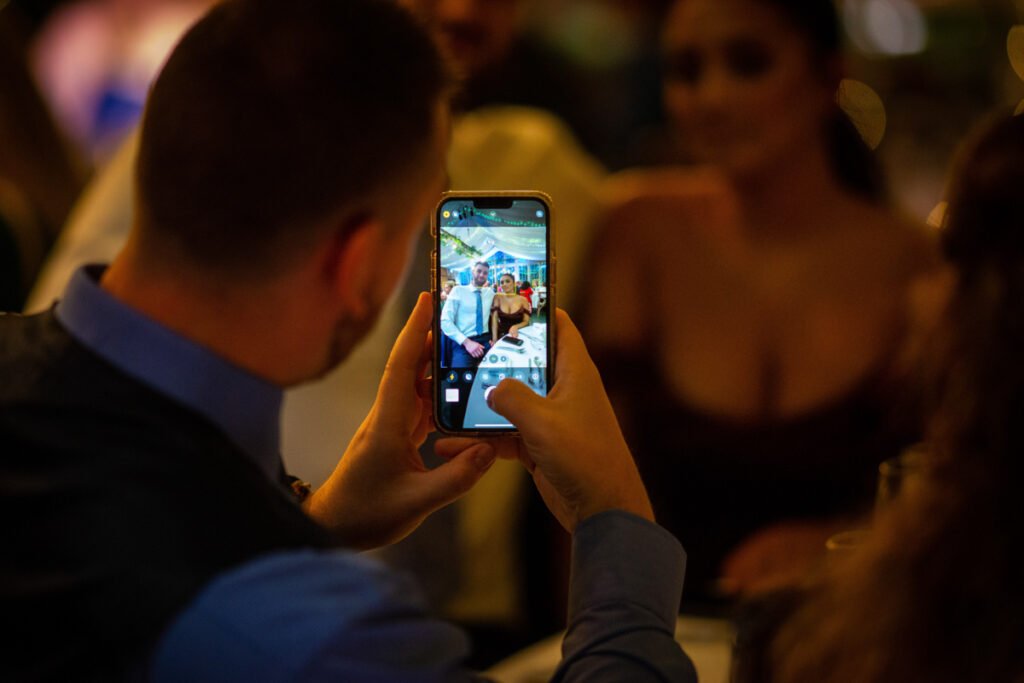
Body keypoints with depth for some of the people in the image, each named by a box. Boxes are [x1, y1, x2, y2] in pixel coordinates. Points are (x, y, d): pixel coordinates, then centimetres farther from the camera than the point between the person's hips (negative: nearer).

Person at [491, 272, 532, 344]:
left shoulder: (523, 300, 2)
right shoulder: (497, 298, 2)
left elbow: (526, 321, 1)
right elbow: (494, 319, -5)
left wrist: (516, 327, -21)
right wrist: (494, 339, -16)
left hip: (517, 336, 0)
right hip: (501, 336, 0)